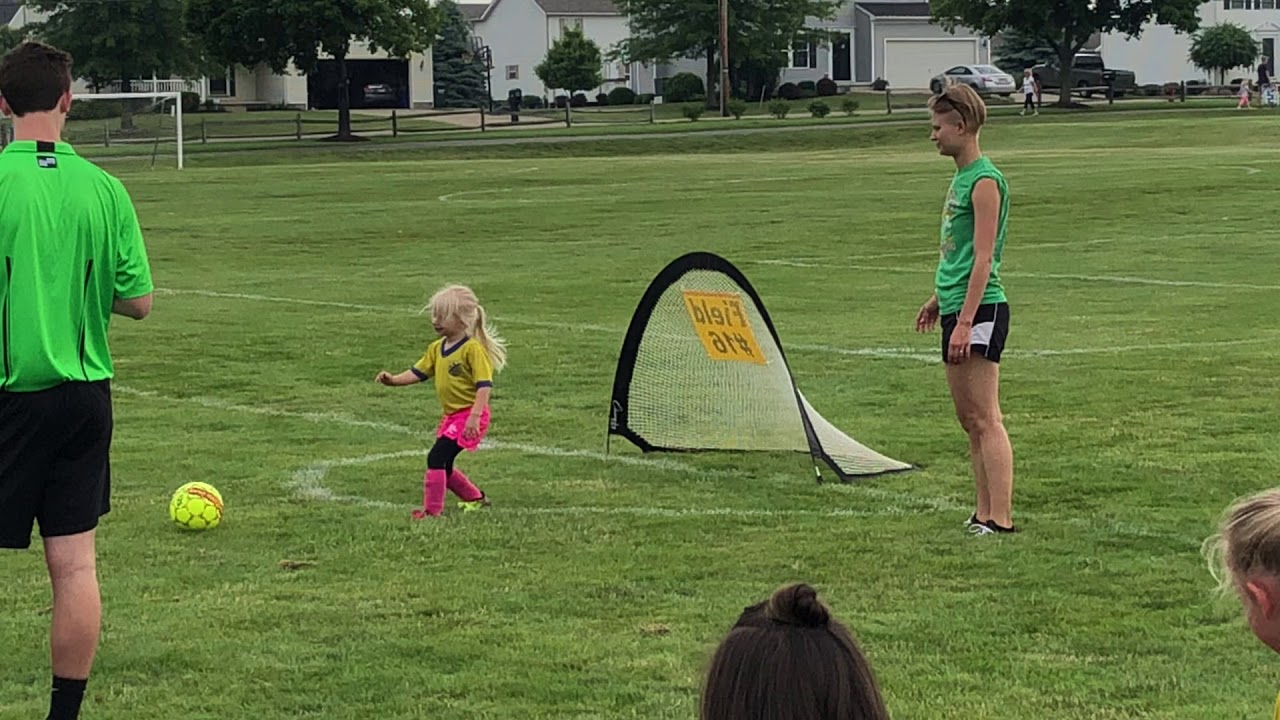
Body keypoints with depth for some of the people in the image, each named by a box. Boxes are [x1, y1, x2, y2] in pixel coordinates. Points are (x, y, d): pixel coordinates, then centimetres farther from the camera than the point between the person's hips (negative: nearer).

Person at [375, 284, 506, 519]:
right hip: (451, 416, 9)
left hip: (469, 415, -9)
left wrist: (475, 416, -29)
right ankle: (475, 498, 34)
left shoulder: (472, 349, -16)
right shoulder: (437, 349, 9)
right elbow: (418, 372, 14)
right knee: (443, 464, 15)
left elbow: (484, 385, -20)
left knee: (437, 457, -18)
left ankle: (432, 509, -12)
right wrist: (394, 380, -4)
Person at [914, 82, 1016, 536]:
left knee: (985, 419, -10)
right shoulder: (961, 177, 16)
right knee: (969, 420, 10)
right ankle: (984, 513, 14)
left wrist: (965, 321, -22)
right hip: (957, 309, 10)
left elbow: (983, 258, -19)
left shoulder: (984, 181, -13)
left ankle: (1001, 519, -11)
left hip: (981, 311, -10)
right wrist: (938, 300, 29)